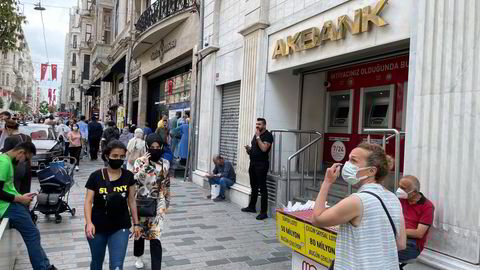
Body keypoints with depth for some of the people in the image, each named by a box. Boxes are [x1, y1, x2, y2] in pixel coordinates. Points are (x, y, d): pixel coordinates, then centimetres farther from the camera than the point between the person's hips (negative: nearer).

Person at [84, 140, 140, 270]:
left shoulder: (128, 176, -4)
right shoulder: (96, 176, -10)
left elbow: (131, 201, 4)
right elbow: (88, 202, -8)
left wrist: (136, 223, 6)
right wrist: (89, 223, -22)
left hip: (120, 227, 0)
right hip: (98, 227, 0)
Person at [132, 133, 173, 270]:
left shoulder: (165, 163, -1)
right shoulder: (140, 161, -7)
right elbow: (134, 181, -19)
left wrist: (167, 202, 12)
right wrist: (145, 165, -26)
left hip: (158, 204, 0)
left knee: (155, 236, -7)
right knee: (139, 231, 19)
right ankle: (139, 256, 45)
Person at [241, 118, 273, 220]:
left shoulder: (268, 135, -8)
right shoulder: (256, 135, 17)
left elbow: (264, 148, -22)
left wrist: (258, 137, -16)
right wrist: (249, 149, 5)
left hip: (261, 164, -8)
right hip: (253, 163, 8)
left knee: (262, 188, -6)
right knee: (253, 186, 18)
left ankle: (263, 212, -3)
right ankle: (252, 206, 31)